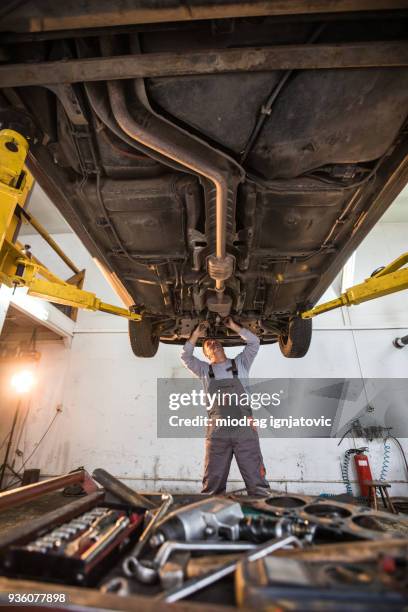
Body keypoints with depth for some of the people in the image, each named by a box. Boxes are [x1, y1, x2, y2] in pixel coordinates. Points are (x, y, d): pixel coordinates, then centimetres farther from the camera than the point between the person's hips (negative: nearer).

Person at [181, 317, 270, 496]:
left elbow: (254, 342, 7)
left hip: (245, 429, -1)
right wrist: (197, 333, 7)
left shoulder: (240, 364, 14)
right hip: (217, 433, 1)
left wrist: (233, 327, 6)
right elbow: (186, 357, 10)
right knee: (212, 485, 9)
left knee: (256, 481, 3)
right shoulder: (205, 370, 16)